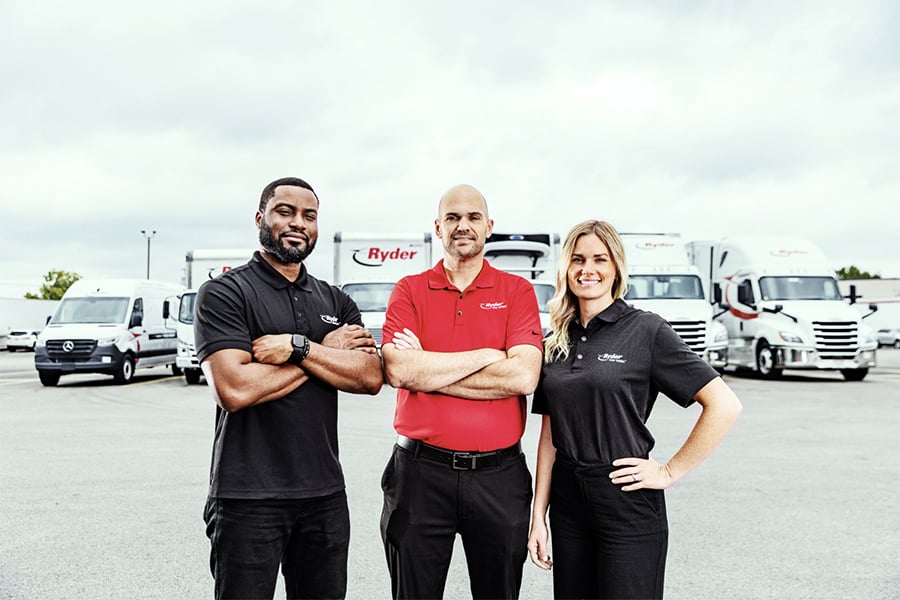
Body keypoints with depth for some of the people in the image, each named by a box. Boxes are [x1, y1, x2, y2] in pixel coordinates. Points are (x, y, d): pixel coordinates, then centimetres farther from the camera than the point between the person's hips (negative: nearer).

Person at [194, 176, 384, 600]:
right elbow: (234, 389, -20)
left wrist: (297, 347, -16)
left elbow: (370, 377, -4)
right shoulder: (224, 293, -6)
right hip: (248, 497, -4)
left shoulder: (336, 302, 10)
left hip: (325, 495, 5)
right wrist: (328, 350, -11)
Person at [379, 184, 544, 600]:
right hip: (421, 471, 0)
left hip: (498, 473, 0)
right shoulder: (410, 290, 3)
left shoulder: (517, 291, 2)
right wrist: (487, 355, -11)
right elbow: (398, 370, -13)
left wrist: (427, 369, -12)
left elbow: (523, 377, -14)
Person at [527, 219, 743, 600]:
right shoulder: (556, 342, 7)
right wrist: (538, 516, 6)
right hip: (567, 502, 5)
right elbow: (550, 435, 9)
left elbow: (725, 405, -12)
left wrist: (671, 471, -11)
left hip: (627, 502, -5)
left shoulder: (646, 330, -8)